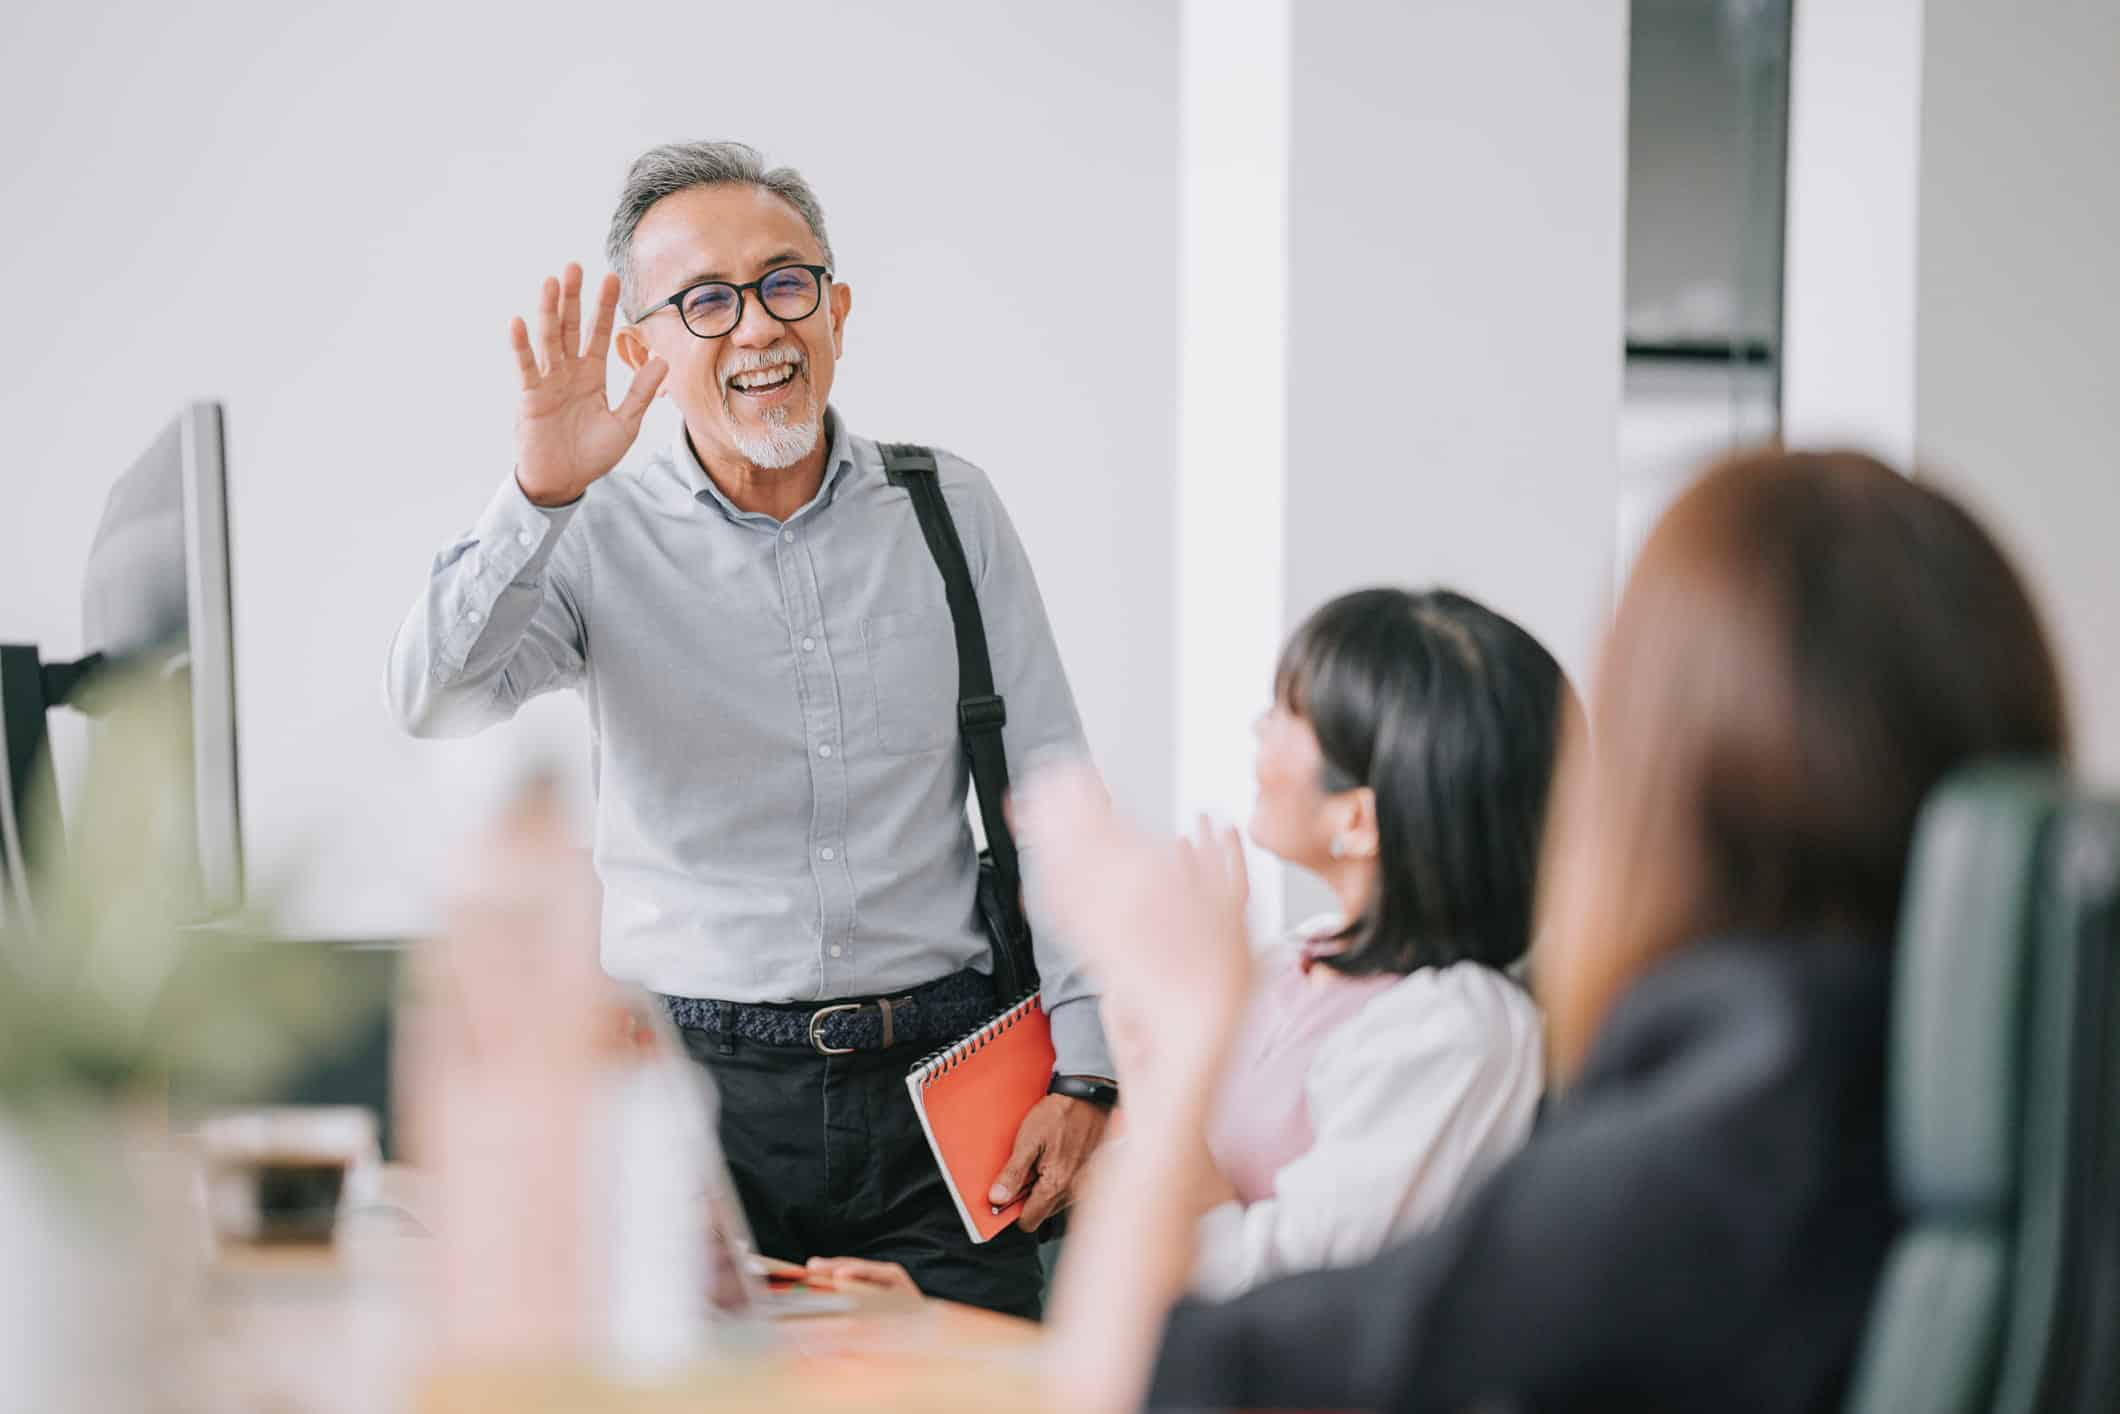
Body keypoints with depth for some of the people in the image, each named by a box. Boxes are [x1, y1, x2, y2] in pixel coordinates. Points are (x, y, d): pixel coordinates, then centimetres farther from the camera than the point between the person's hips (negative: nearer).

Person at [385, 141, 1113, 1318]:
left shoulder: (947, 511, 7)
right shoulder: (601, 538, 1)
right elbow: (434, 701, -15)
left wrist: (1085, 1067, 0)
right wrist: (541, 497, -28)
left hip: (933, 1085, 2)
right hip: (698, 1084, -1)